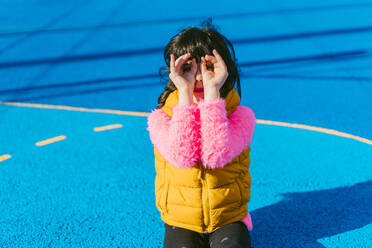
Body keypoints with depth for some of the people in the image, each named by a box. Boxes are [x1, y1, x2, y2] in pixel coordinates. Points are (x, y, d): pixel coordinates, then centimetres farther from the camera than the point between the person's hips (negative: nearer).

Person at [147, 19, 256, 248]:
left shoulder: (240, 114, -5)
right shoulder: (161, 117, -3)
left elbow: (216, 156, -23)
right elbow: (181, 156, -22)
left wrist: (212, 91, -22)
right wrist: (185, 93, -21)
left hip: (229, 219, 0)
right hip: (181, 222, 1)